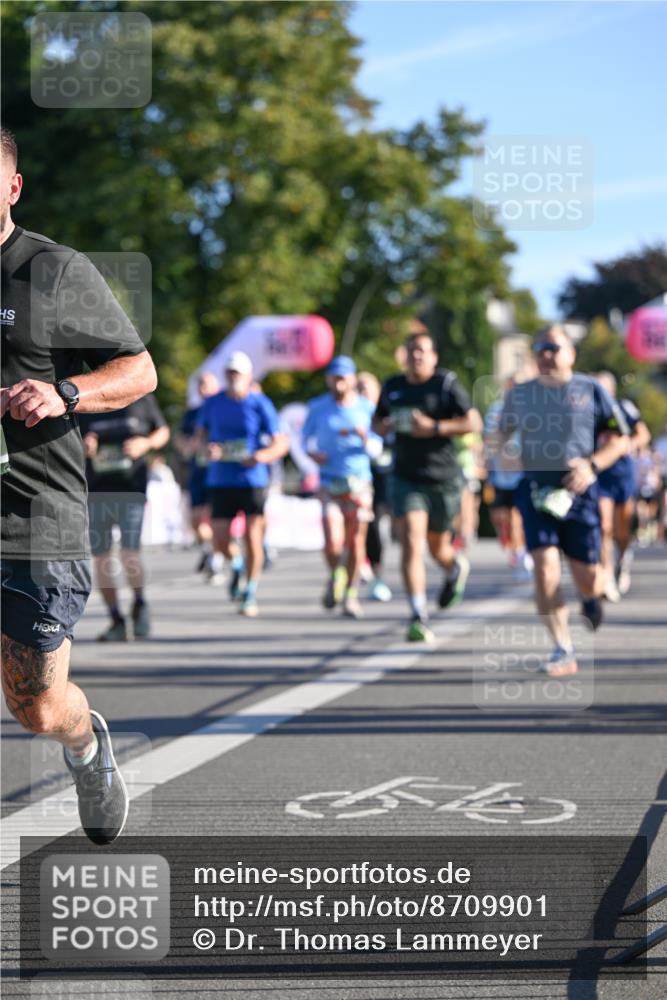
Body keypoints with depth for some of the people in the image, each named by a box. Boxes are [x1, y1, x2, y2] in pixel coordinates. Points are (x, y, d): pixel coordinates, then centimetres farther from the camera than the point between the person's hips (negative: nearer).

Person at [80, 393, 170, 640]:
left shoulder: (142, 401, 2)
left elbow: (162, 432, 14)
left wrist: (146, 443, -7)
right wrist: (84, 449, -16)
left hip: (131, 489, -2)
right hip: (95, 491, 2)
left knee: (129, 554, -14)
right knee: (100, 557, 3)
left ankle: (140, 605, 13)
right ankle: (116, 621, 16)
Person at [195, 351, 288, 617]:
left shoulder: (260, 405, -4)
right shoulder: (213, 403, 5)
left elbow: (280, 443, -4)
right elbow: (201, 433, 17)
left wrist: (262, 456, -24)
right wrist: (207, 447, -6)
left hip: (253, 480, -2)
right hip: (221, 482, 2)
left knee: (252, 537, -3)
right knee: (220, 542, -3)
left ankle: (250, 594, 12)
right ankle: (236, 564, 32)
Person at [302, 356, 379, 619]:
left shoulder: (366, 408, 2)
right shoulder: (318, 407, 3)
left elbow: (377, 447, 4)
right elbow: (306, 436, 15)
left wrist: (364, 437, -17)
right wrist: (312, 453, -5)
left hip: (359, 481, 1)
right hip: (329, 484, -1)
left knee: (356, 541, 2)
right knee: (333, 543, -14)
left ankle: (350, 594, 19)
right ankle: (335, 577, 17)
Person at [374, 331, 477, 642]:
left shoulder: (446, 384, -5)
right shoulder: (392, 387, 8)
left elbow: (474, 422, -9)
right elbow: (378, 421, 22)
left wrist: (435, 428, -20)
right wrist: (385, 426, -2)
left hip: (443, 479, -2)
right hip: (406, 479, 2)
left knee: (438, 547, 13)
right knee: (411, 543, -15)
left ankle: (456, 568, 51)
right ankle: (418, 617, -19)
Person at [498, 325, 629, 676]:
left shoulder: (590, 390, 2)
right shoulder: (519, 394, 9)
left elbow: (619, 439, 3)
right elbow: (503, 433, 26)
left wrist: (592, 465, -13)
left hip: (578, 491, -1)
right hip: (536, 490, 1)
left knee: (586, 576, 2)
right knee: (545, 566, -16)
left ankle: (591, 598, 43)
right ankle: (563, 651, -11)